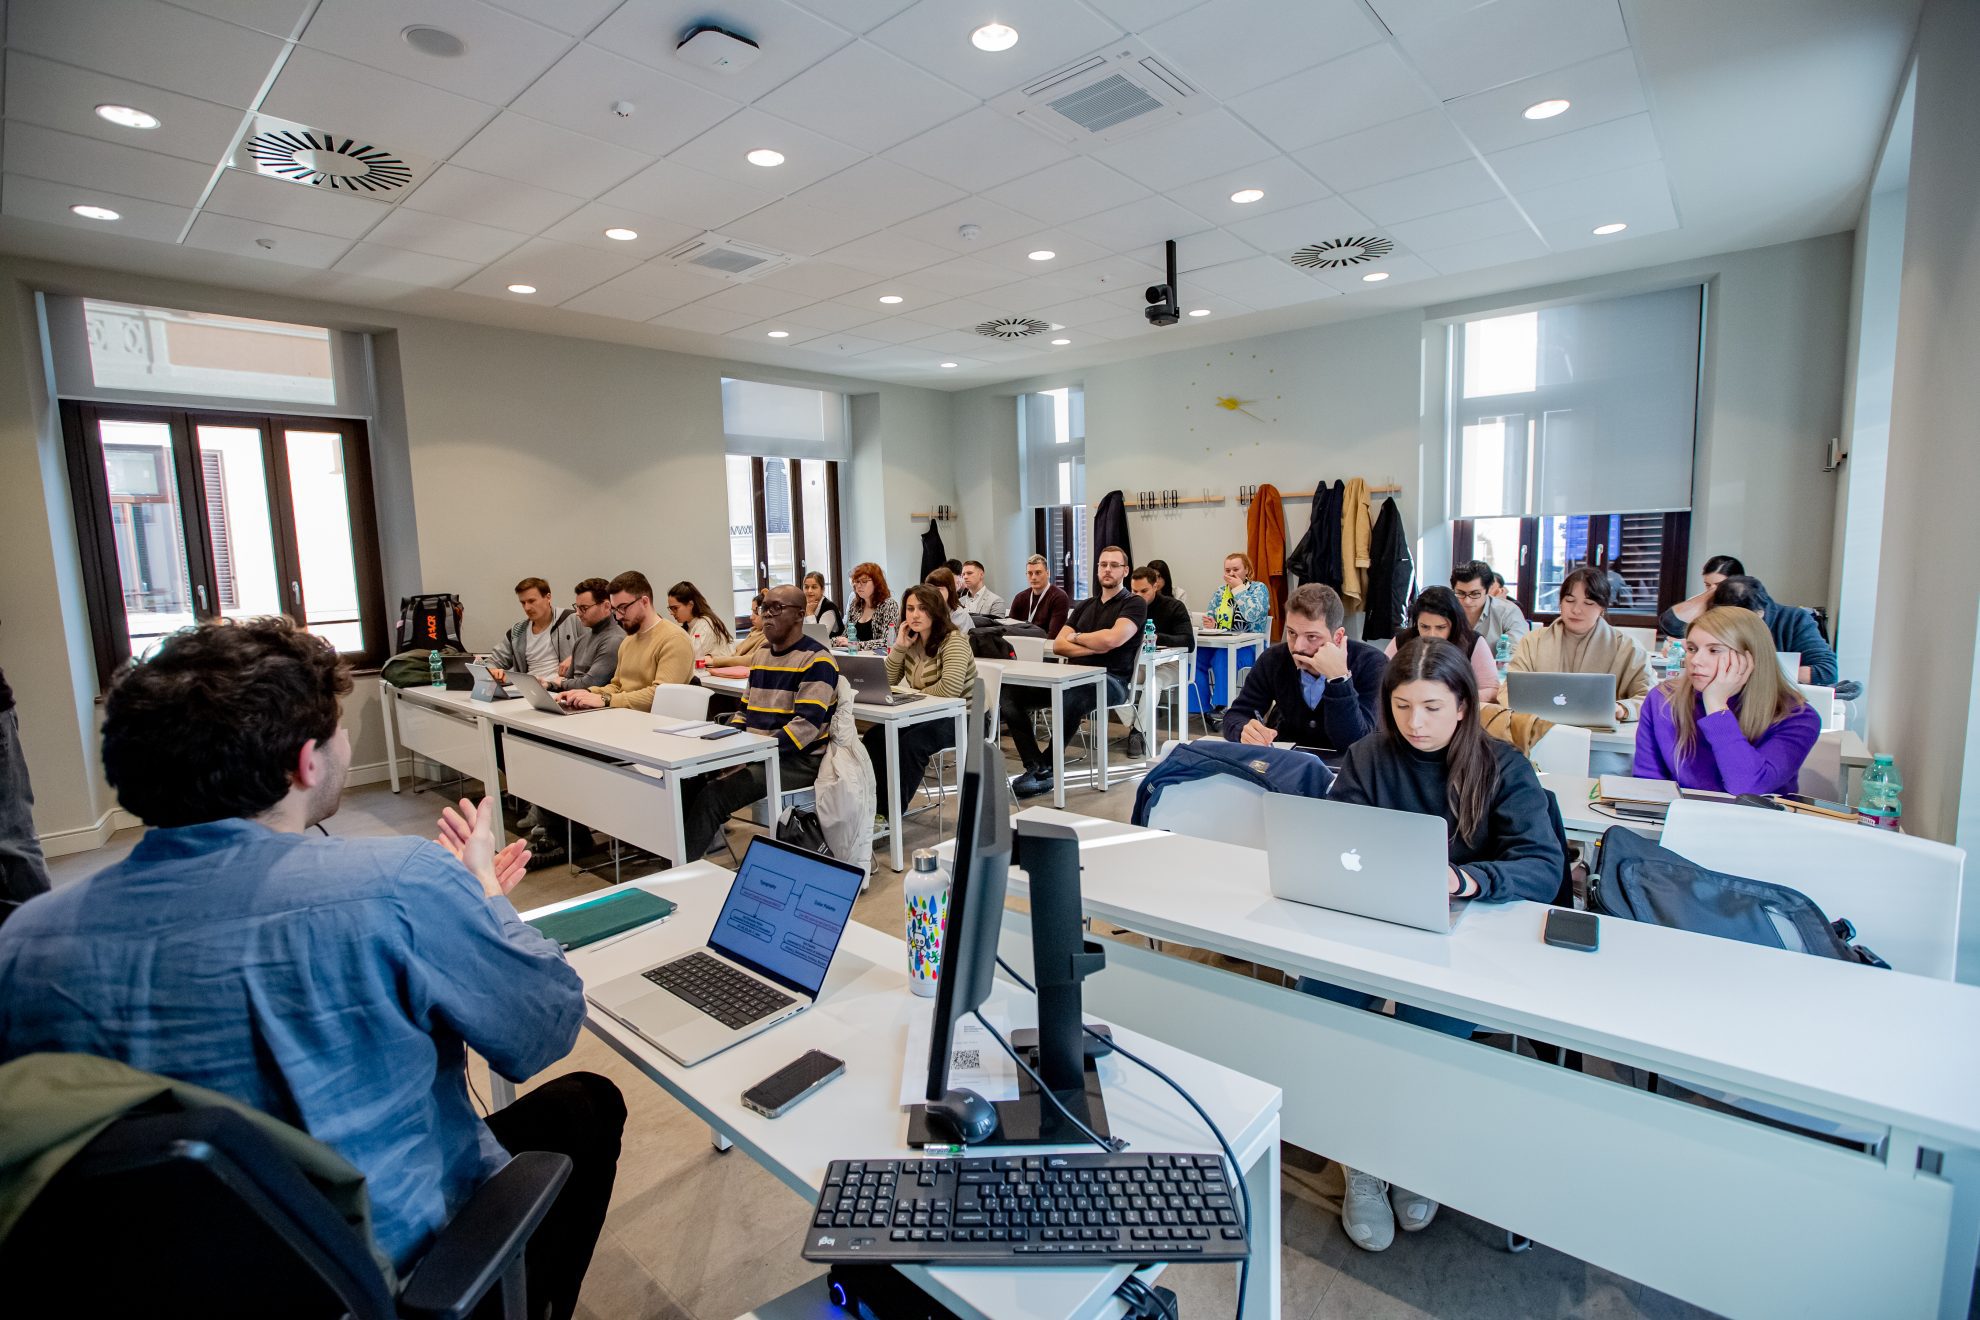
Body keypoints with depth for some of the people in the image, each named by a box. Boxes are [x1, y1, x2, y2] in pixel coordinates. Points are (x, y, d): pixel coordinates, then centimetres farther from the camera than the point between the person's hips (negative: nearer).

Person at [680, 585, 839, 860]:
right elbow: (745, 711, 21)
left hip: (798, 760, -8)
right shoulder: (761, 655, 16)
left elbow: (807, 724, -20)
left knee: (712, 795, -24)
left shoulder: (817, 661, -10)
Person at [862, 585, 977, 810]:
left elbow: (950, 688, -31)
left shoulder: (953, 640, -16)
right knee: (874, 737, -12)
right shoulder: (911, 641, 5)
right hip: (926, 714, 7)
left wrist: (913, 695, -16)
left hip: (958, 717, -7)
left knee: (911, 744, -30)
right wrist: (898, 647, -9)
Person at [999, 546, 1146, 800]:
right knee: (1010, 694, -13)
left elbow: (1111, 639, -17)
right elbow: (1057, 645, 11)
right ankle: (1034, 767, -17)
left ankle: (1047, 768, -20)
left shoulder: (1134, 604, 3)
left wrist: (1076, 637, 1)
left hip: (1110, 679, -6)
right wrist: (1093, 648, -6)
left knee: (1069, 698, -41)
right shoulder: (1085, 606, 22)